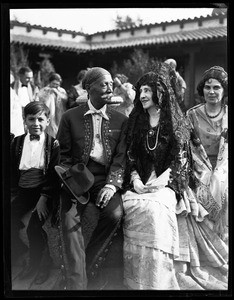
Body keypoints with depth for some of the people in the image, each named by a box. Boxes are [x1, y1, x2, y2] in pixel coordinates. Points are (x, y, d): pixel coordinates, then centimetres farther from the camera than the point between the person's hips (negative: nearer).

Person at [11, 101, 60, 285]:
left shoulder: (53, 144, 2)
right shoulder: (17, 142, 11)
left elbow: (55, 174, -5)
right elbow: (12, 172, 10)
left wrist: (44, 198, -16)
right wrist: (14, 195, -4)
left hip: (45, 191, -3)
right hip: (23, 191, 4)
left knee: (34, 227, -24)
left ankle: (41, 262, 3)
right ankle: (20, 252, 11)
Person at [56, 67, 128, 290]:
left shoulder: (120, 120, 8)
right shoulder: (70, 117, 5)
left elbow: (121, 157, 1)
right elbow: (63, 156, 5)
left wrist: (111, 185, -14)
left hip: (105, 177, 1)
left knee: (115, 214, -26)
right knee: (70, 221, -24)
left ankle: (90, 268, -6)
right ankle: (76, 282, -14)